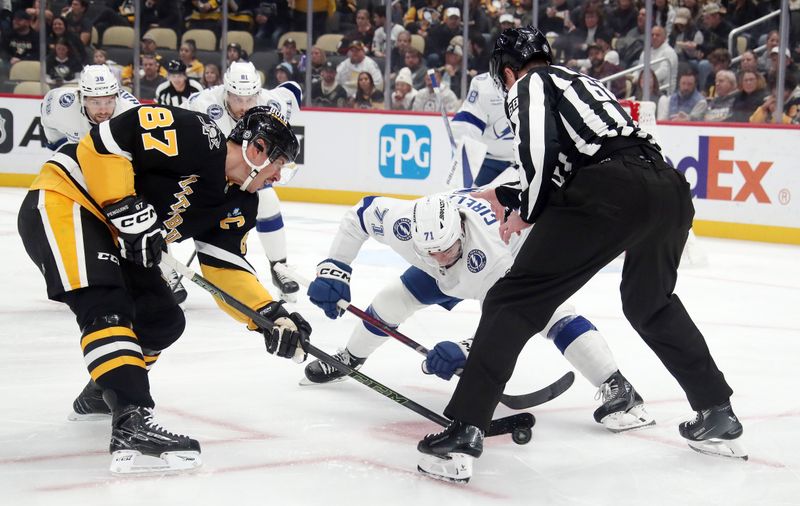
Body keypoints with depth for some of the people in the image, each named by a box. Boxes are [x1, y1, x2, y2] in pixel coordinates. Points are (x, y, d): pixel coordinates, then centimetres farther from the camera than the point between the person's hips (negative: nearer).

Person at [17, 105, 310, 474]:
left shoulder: (238, 204, 6)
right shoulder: (197, 137, -21)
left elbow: (224, 268, 5)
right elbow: (103, 142, -24)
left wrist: (272, 315, -7)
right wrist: (126, 209, -26)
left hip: (110, 233, 10)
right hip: (62, 203, -10)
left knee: (162, 320, 13)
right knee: (108, 306, -28)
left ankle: (99, 394, 37)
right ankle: (131, 422, -38)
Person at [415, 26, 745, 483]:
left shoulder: (529, 86, 15)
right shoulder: (582, 81, 37)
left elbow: (541, 151, -4)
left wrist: (527, 213, 11)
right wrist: (503, 196, 54)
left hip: (610, 193, -7)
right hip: (670, 188, 7)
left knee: (516, 302, -2)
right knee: (651, 303, 32)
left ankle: (464, 433, -11)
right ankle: (718, 416, 33)